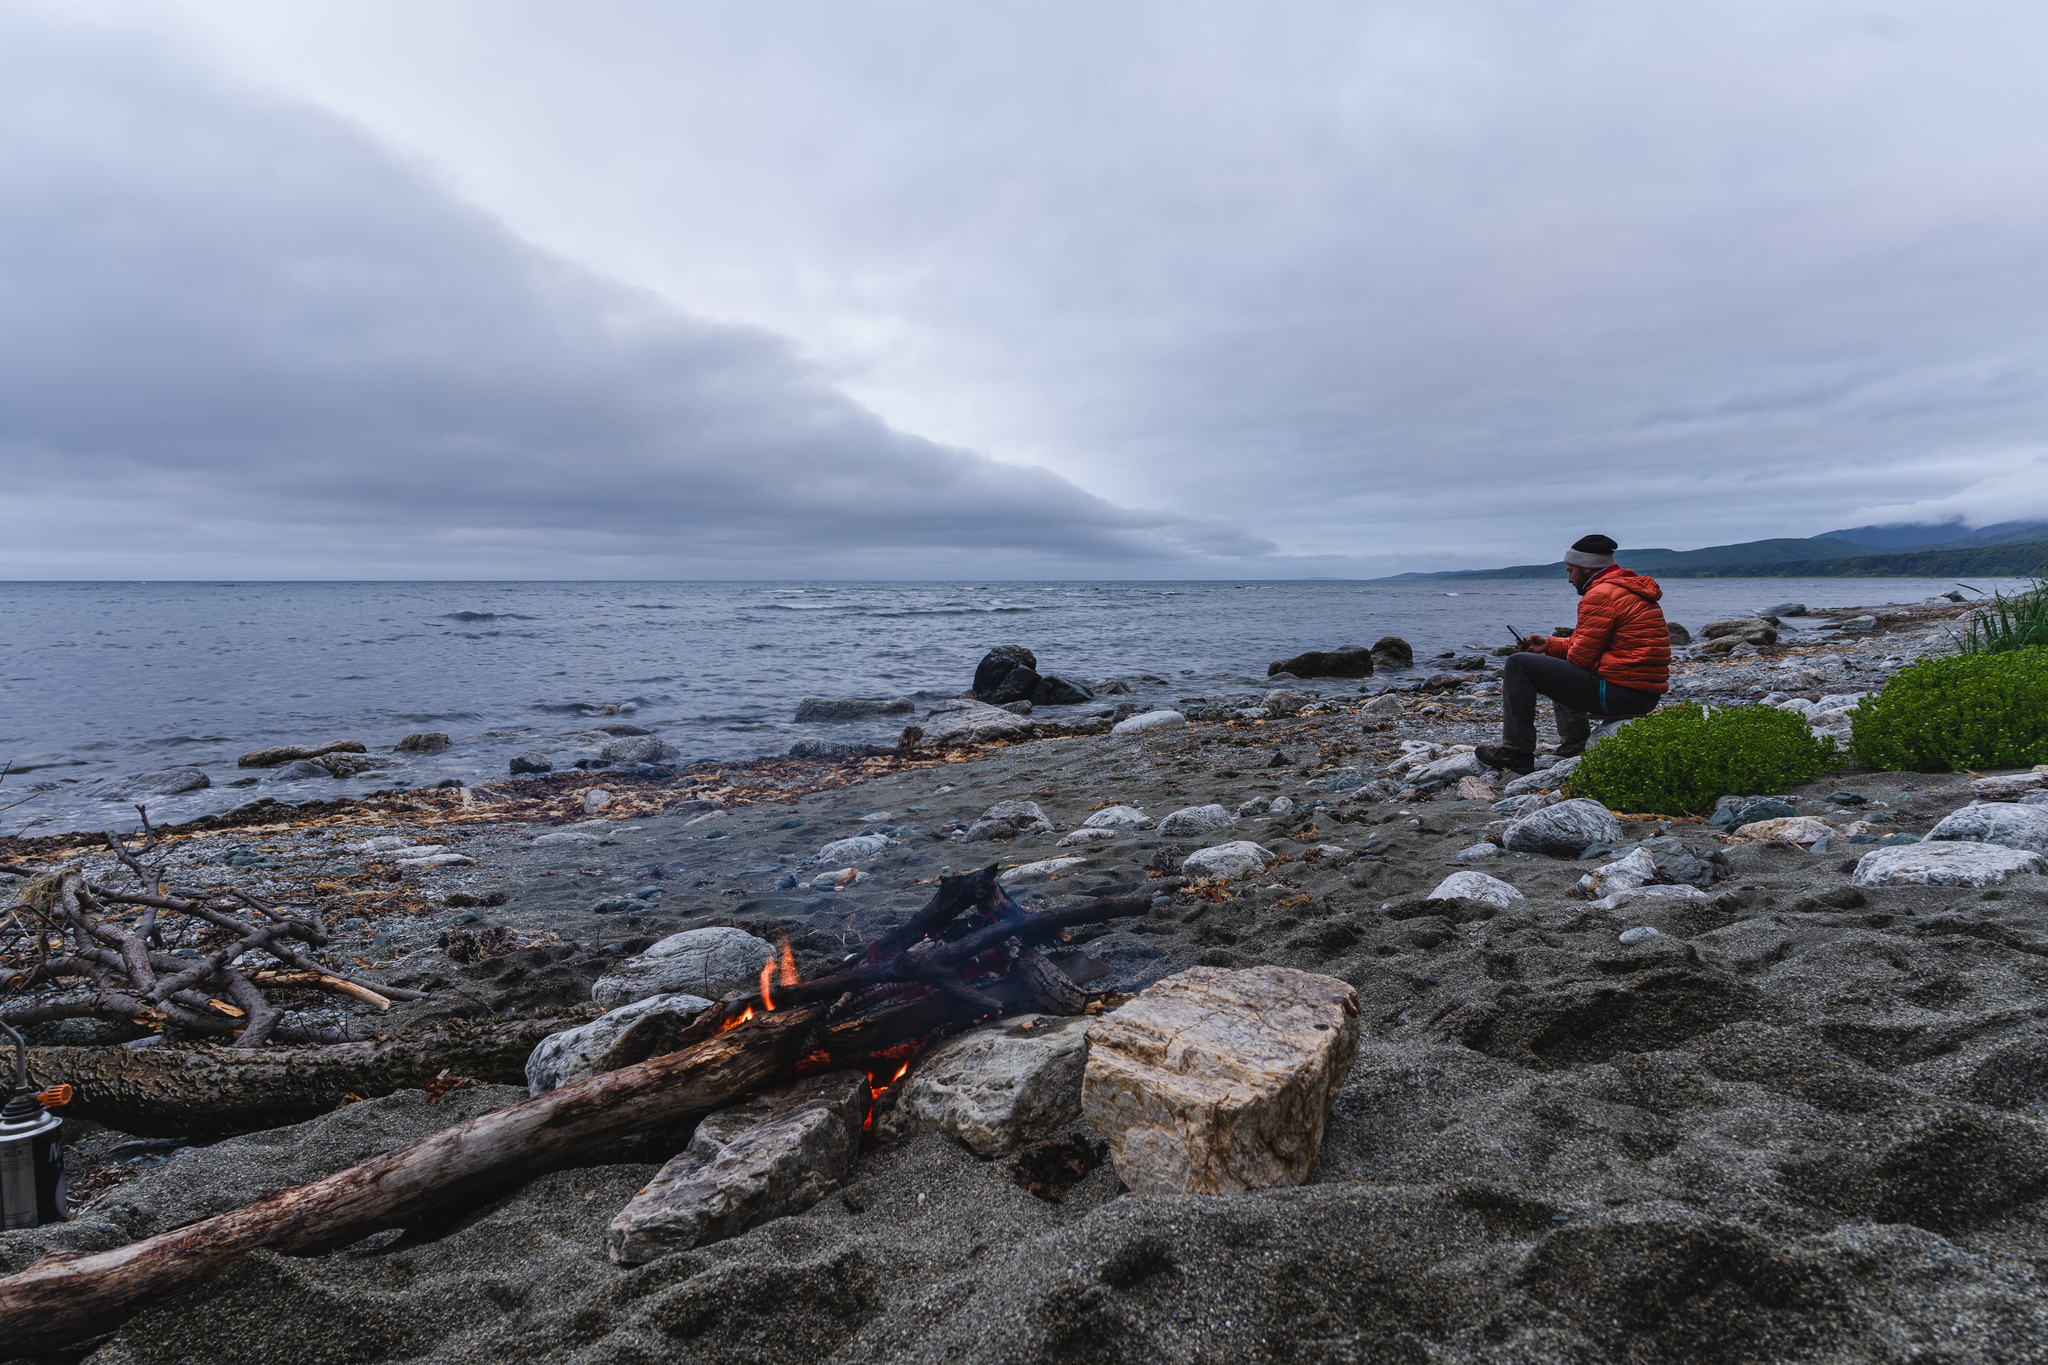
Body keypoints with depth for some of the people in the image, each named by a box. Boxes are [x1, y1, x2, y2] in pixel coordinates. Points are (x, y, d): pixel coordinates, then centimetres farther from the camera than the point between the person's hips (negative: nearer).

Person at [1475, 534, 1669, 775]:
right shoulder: (1630, 589, 18)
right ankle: (1574, 746, 25)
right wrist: (1551, 644, 17)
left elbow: (1582, 656, -15)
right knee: (1562, 669, 36)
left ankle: (1516, 752, -3)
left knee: (1518, 664, -6)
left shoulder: (1600, 596, -15)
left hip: (1618, 694, -11)